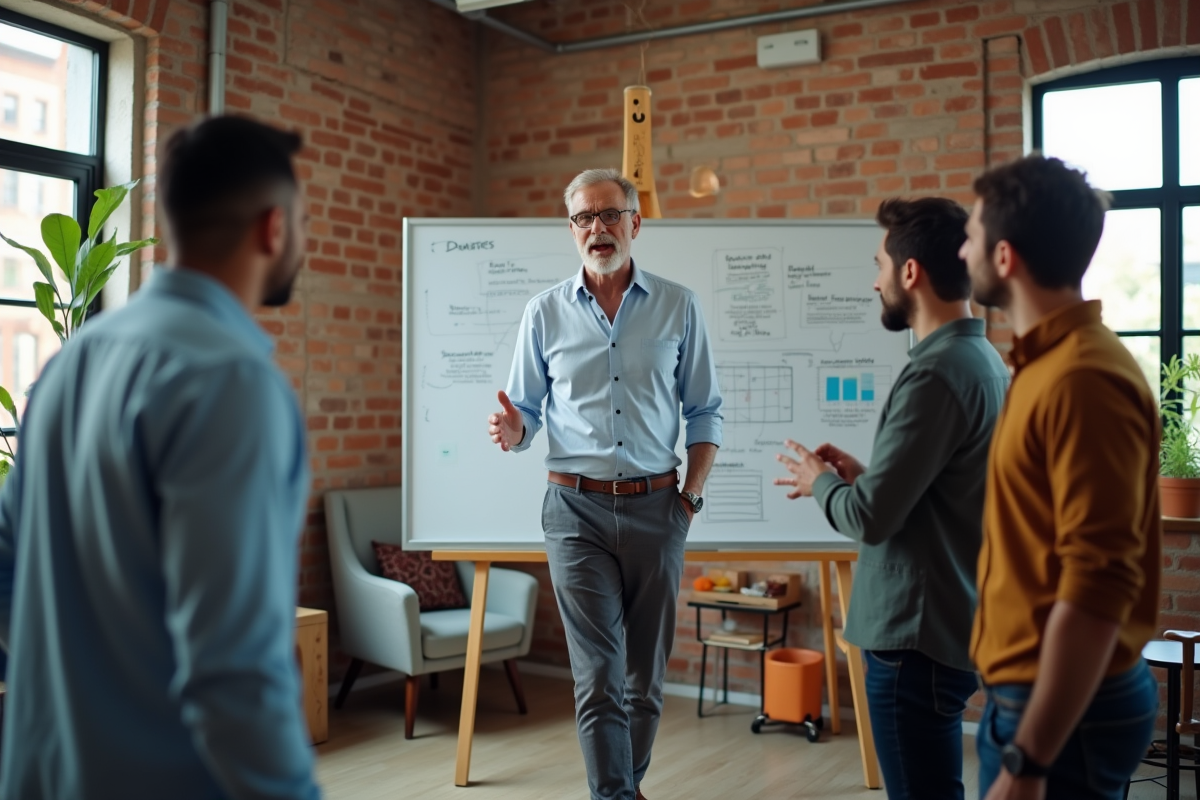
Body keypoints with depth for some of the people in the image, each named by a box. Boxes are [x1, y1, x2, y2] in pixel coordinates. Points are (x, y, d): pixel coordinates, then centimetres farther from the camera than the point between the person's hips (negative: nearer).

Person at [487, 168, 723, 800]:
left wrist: (691, 496, -1)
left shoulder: (678, 307, 4)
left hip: (655, 507, 1)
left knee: (646, 672, 11)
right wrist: (513, 430, -16)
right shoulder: (546, 312, 4)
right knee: (599, 676, -3)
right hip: (578, 509, -1)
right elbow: (526, 411, 7)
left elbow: (704, 412, 7)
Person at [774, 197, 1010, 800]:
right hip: (951, 624, 10)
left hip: (916, 636, -10)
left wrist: (819, 482, -2)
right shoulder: (983, 359, 9)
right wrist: (860, 474, 9)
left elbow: (870, 518, -21)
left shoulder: (937, 373, -21)